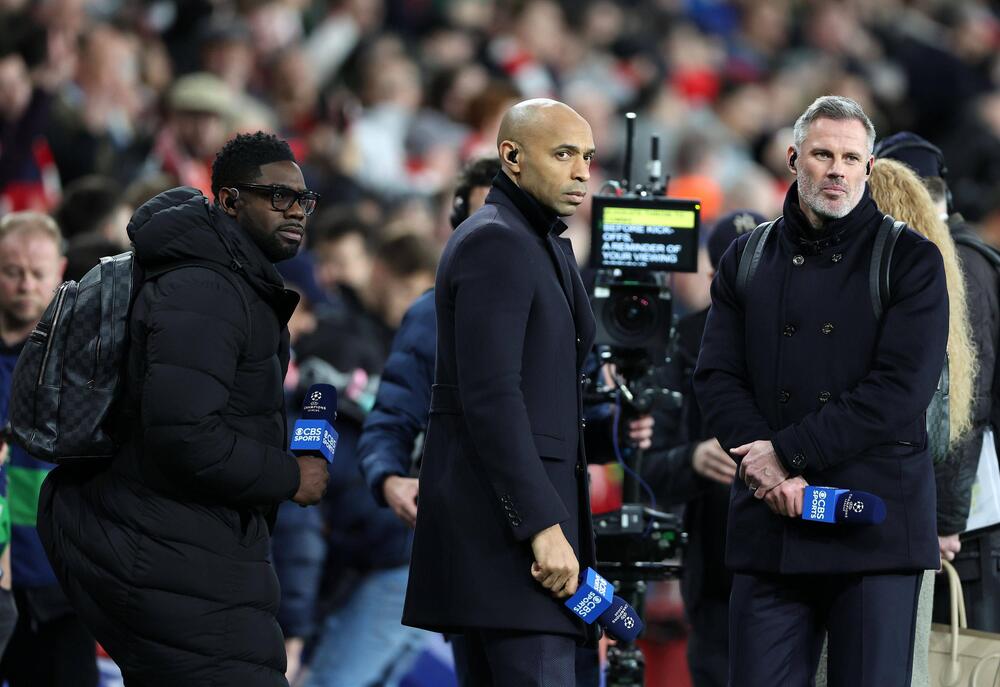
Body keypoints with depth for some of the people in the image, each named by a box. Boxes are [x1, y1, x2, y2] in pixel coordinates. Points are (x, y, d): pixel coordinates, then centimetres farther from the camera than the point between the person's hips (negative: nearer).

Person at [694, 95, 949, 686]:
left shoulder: (911, 260, 2)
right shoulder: (747, 261, 14)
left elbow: (901, 389, -9)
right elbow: (718, 378, 6)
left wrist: (788, 452, -12)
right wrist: (765, 466, -12)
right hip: (769, 525, 3)